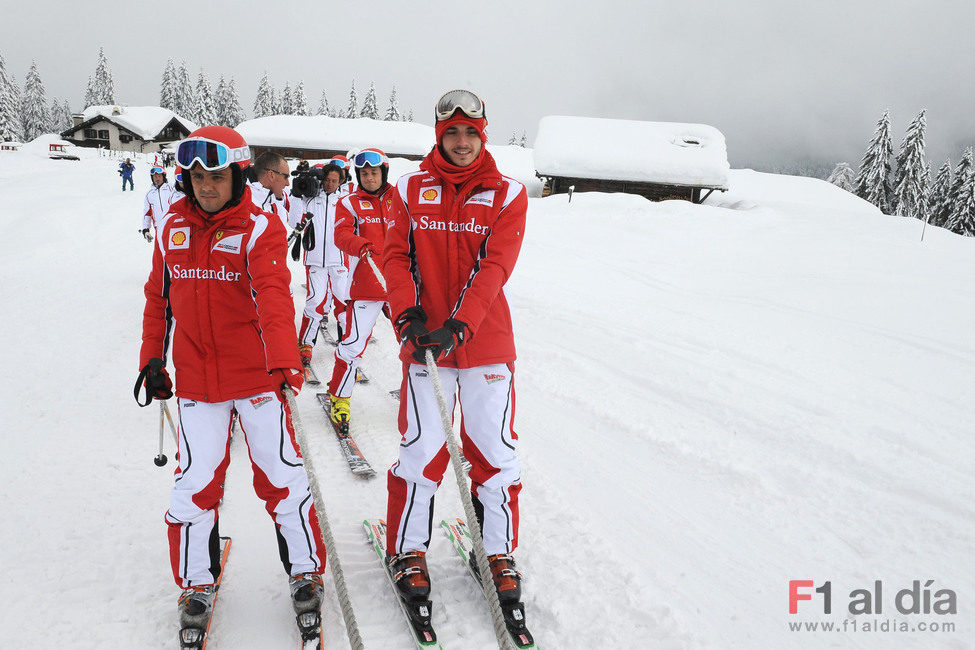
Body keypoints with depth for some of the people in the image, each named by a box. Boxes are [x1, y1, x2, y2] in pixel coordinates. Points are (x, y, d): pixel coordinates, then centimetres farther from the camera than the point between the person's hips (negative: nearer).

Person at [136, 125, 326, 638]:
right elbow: (159, 297, 15)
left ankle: (306, 571, 23)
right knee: (195, 483, 7)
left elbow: (273, 296, -26)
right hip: (195, 379, 3)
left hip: (256, 375, -3)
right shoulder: (172, 229, 5)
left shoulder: (260, 228, -10)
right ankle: (196, 584, 26)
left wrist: (283, 360, -39)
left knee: (280, 475, 4)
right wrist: (152, 359, 13)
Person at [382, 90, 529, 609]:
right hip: (424, 342, 0)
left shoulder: (506, 195, 1)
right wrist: (408, 313, -15)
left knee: (494, 450, 5)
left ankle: (500, 552, 22)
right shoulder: (411, 190, 6)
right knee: (422, 449, 1)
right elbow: (396, 256, 2)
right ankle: (408, 551, 20)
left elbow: (495, 267, -9)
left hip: (486, 340, 0)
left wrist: (458, 325, -21)